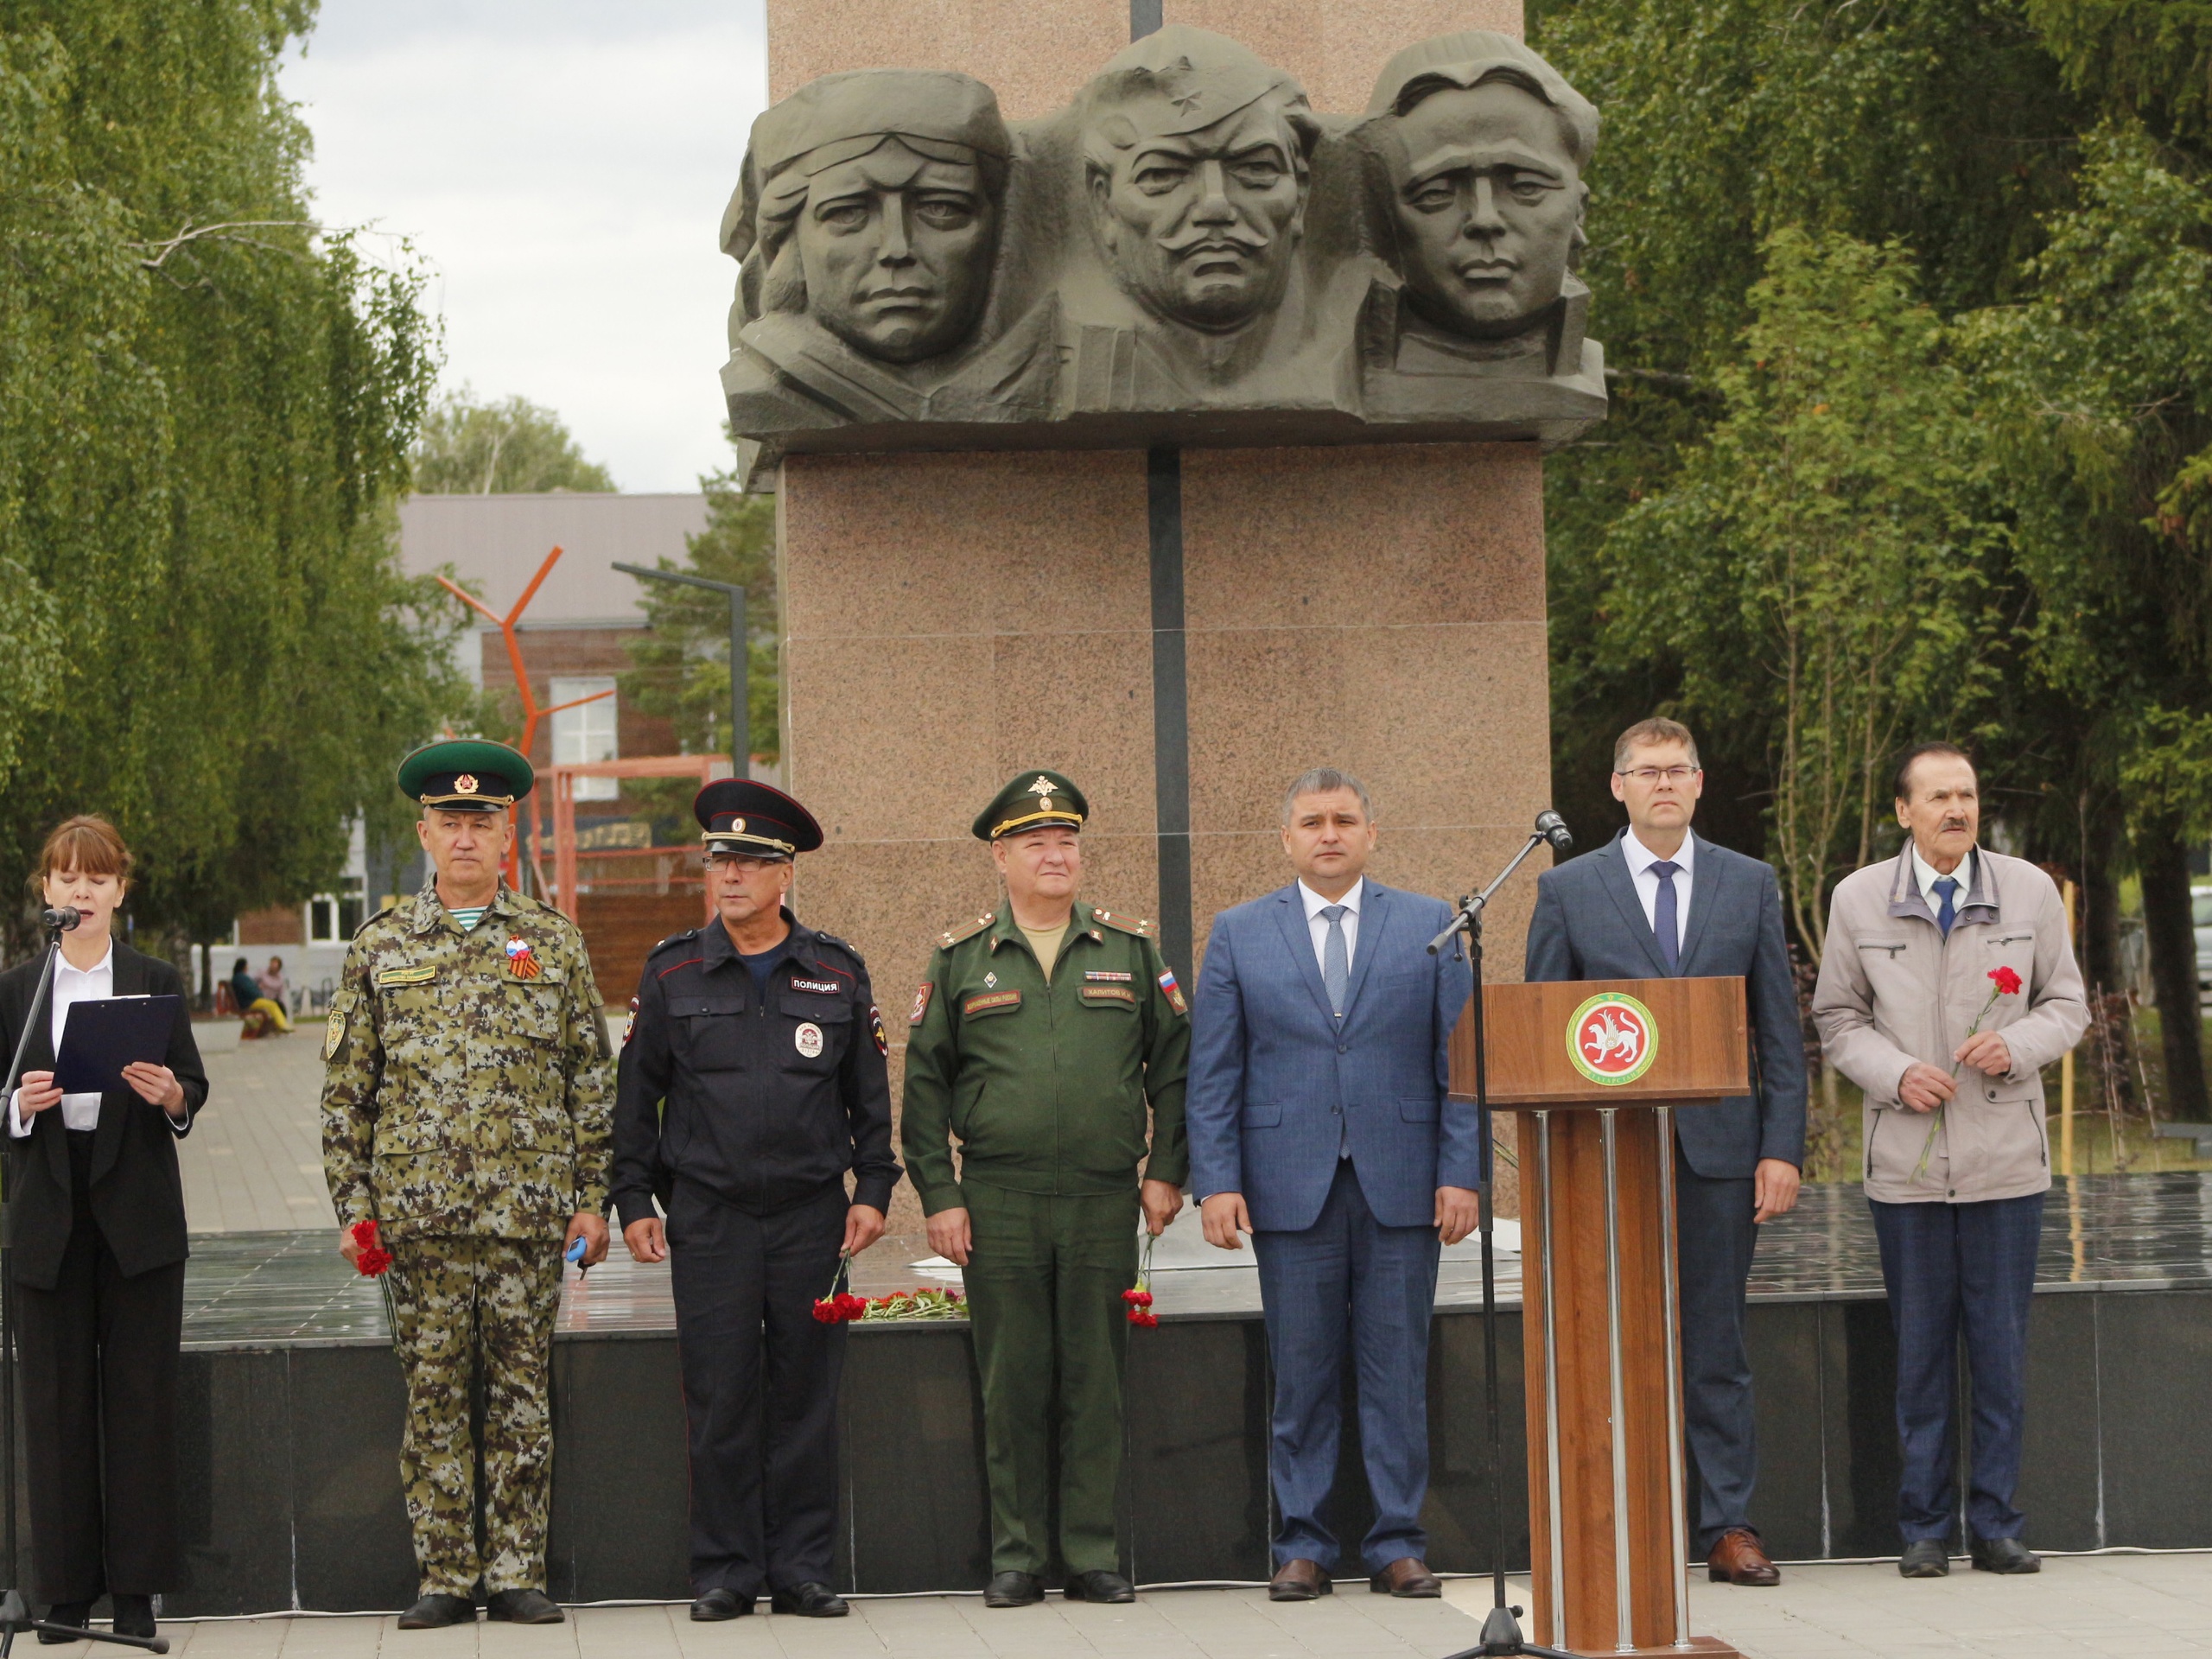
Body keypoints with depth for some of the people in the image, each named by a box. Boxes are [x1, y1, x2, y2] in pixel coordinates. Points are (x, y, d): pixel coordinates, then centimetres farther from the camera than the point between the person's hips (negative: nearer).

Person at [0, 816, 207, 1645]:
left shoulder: (157, 983, 6)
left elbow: (194, 1087, 3)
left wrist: (171, 1095, -18)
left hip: (138, 1211, -1)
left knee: (141, 1393, -1)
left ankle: (137, 1584, 4)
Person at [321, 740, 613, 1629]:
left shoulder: (553, 942, 8)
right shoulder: (380, 945, 7)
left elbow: (590, 1080, 9)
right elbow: (345, 1088, 8)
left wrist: (592, 1199, 3)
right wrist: (353, 1205, 2)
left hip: (529, 1215, 0)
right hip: (420, 1213, 0)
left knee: (522, 1395, 3)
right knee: (434, 1396, 2)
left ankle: (517, 1575, 9)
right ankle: (446, 1579, 8)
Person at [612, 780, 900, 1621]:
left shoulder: (838, 972, 7)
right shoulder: (672, 972, 4)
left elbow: (869, 1095, 12)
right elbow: (636, 1095, 7)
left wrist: (872, 1190, 4)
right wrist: (634, 1201, 2)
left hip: (813, 1215, 1)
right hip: (707, 1216, -1)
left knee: (807, 1394, 3)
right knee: (720, 1400, -1)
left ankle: (801, 1567, 11)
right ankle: (725, 1571, 7)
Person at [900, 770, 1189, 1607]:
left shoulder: (1131, 950, 8)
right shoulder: (960, 959, 6)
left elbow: (1174, 1064, 11)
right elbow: (924, 1084, 6)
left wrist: (1166, 1172, 3)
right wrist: (938, 1196, -1)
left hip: (1105, 1202, 1)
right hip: (998, 1206, -1)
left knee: (1096, 1387, 3)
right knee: (1012, 1388, 2)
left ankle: (1092, 1556, 10)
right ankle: (1017, 1558, 9)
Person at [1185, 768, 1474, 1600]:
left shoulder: (1432, 927, 8)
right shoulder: (1238, 934, 8)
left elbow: (1461, 1058, 5)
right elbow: (1213, 1072, 6)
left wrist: (1462, 1173, -4)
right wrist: (1216, 1182, -3)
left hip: (1401, 1186, 0)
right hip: (1289, 1183, 0)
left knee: (1398, 1369, 2)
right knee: (1301, 1374, 2)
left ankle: (1397, 1545, 9)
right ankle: (1302, 1546, 10)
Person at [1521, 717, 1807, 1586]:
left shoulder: (1750, 884, 9)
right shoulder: (1568, 888, 5)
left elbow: (1780, 1030, 8)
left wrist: (1783, 1149, 0)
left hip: (1719, 1148, 1)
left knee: (1717, 1347, 5)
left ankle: (1728, 1525, 10)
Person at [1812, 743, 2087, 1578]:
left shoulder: (2030, 892, 5)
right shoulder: (1858, 900, 3)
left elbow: (2067, 1004, 10)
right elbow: (1838, 1018, 8)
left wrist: (2017, 1046, -11)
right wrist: (1897, 1073, -10)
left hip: (2007, 1159, 0)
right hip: (1906, 1162, 0)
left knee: (2001, 1349, 2)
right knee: (1920, 1350, 3)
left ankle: (1996, 1526, 11)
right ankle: (1924, 1528, 11)